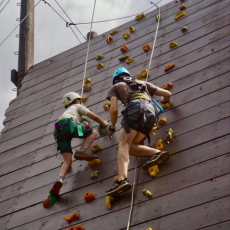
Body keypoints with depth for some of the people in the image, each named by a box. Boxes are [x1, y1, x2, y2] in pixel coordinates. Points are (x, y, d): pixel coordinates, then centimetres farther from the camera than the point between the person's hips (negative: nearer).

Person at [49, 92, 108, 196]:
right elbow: (94, 116, 20)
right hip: (68, 124, -6)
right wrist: (103, 123, 35)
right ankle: (82, 151, -15)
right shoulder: (77, 106, 25)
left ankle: (60, 179, -26)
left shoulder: (67, 111, 45)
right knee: (93, 133, 8)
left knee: (67, 161, 0)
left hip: (58, 132, 6)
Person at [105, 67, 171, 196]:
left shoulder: (116, 86, 27)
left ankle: (122, 179, -35)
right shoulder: (143, 83, 39)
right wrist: (163, 101, 59)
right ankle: (157, 153, -13)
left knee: (124, 144, -13)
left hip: (136, 108, -5)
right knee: (130, 146, 10)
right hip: (152, 111, 5)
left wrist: (112, 127, 28)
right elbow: (167, 94, 35)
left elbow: (114, 109, 12)